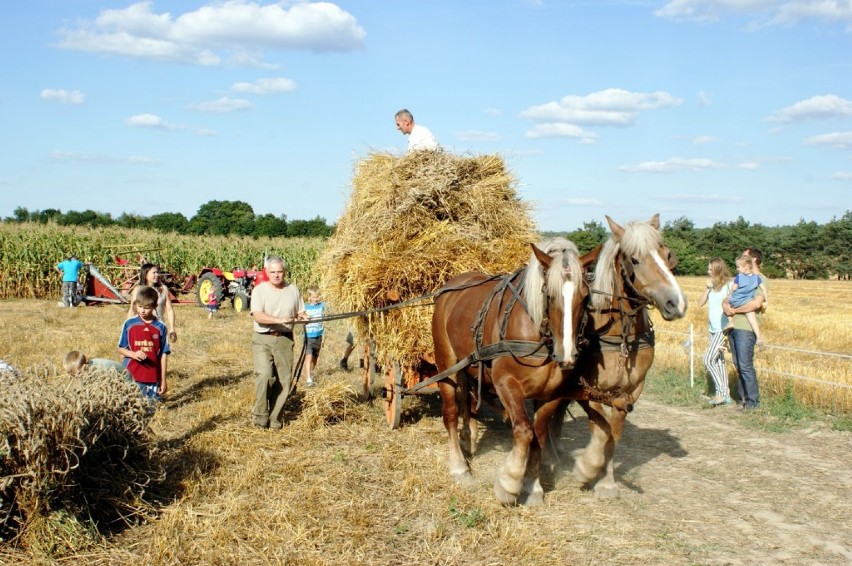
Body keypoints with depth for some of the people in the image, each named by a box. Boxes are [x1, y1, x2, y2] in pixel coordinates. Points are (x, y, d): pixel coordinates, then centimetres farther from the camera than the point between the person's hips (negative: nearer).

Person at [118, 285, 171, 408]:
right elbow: (121, 348, 7)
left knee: (151, 409, 3)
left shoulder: (160, 327, -1)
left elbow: (164, 354, 2)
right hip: (132, 377, 0)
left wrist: (163, 380, 3)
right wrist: (133, 354, -15)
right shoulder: (129, 324, 1)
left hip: (153, 379, 0)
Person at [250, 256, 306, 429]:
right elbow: (258, 316, -15)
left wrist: (303, 317, -3)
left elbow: (299, 312, 20)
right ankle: (260, 415, -4)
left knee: (284, 380, 2)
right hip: (263, 339, -4)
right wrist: (279, 320, -27)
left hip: (285, 339, 4)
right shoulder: (259, 290, -3)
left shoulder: (293, 290, 10)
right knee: (264, 375, -20)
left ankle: (275, 419, 14)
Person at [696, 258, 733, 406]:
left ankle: (721, 392, -8)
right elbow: (700, 303, 5)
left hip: (723, 328, -8)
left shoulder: (728, 285, -11)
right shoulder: (711, 285, 9)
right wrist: (707, 287, -6)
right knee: (719, 361, 12)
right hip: (712, 329, 8)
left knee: (708, 359, -15)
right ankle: (725, 395, 19)